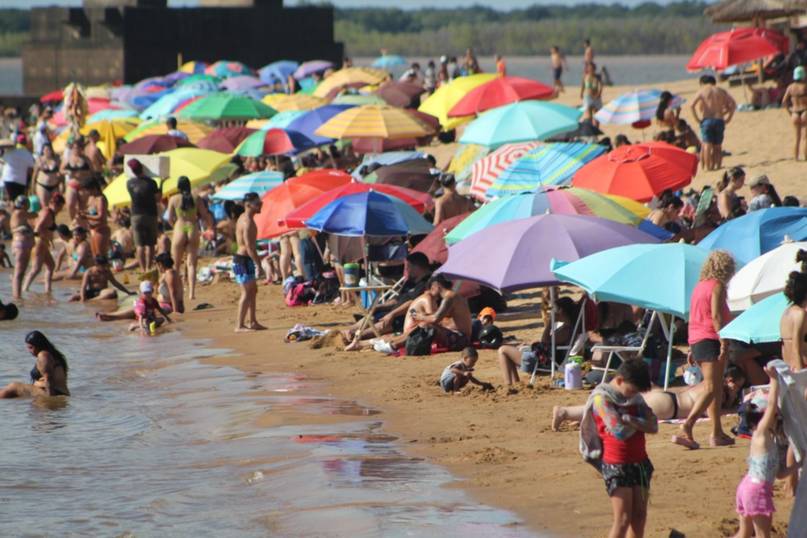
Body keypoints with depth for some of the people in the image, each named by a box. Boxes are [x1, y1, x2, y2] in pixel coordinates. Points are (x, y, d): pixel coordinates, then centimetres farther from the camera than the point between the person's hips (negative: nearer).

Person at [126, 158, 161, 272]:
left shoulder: (130, 183, -4)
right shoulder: (151, 182, -11)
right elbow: (158, 199, -5)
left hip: (136, 215, 2)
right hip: (150, 215, -1)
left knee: (140, 245, 4)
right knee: (150, 245, 5)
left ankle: (142, 269, 0)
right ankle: (148, 268, 2)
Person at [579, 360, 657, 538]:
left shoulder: (635, 397, 9)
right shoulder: (602, 398, -12)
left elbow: (653, 426, 0)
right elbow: (620, 431, -21)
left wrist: (629, 420, -17)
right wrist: (640, 423, -3)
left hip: (639, 462, 7)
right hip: (617, 465, -7)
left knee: (640, 516, 7)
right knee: (623, 519, -10)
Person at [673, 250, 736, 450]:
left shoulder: (699, 286, 16)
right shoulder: (717, 286, -8)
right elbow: (716, 316, -17)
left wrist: (692, 348, 20)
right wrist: (724, 343, -20)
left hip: (696, 341, 9)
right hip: (711, 341, -9)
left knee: (716, 388, 16)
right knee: (711, 389, -11)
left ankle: (717, 433, 17)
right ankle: (685, 430, -24)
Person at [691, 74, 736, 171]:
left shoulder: (702, 91, 3)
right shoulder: (721, 91, 11)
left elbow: (692, 105, -9)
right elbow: (733, 104, 6)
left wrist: (696, 118, -2)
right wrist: (728, 118, 8)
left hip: (706, 120, -2)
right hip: (719, 120, 2)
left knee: (707, 145, -3)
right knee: (717, 146, 11)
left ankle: (707, 166, -9)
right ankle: (718, 165, 5)